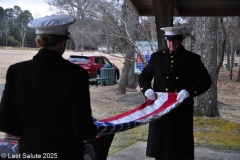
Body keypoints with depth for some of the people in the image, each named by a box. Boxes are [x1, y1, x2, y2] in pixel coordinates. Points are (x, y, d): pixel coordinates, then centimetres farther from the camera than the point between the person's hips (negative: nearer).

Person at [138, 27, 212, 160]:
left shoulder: (192, 59, 3)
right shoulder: (156, 57, 9)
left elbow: (206, 80, -3)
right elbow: (143, 77, 15)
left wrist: (189, 91, -20)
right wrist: (147, 89, -7)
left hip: (182, 112, -2)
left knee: (181, 149, 4)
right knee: (160, 144, 9)